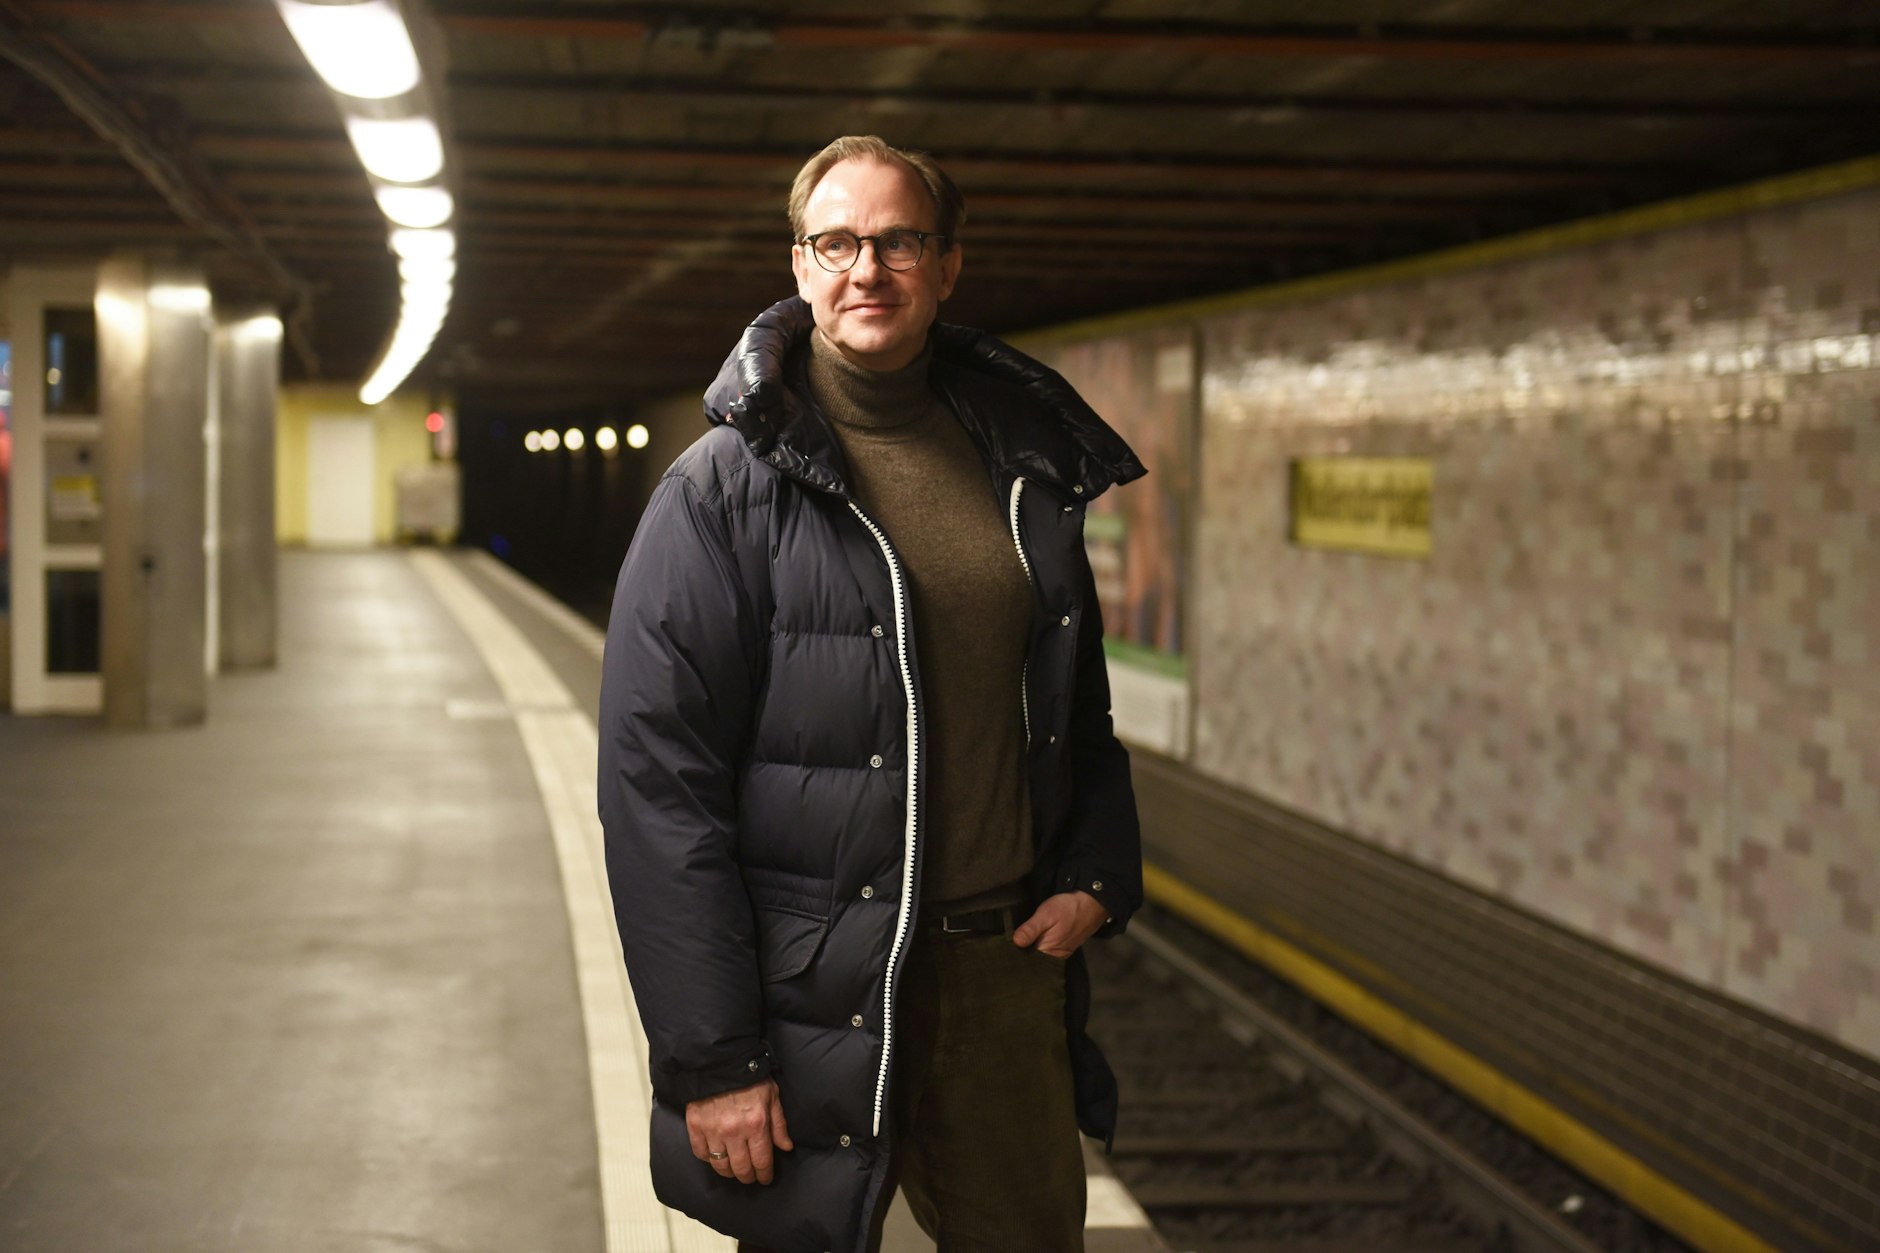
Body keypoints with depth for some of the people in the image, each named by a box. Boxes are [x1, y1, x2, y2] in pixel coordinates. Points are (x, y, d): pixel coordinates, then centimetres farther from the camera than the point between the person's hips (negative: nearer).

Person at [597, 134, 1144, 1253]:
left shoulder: (1025, 462, 8)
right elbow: (659, 781, -12)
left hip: (1007, 965, 5)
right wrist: (709, 1057, -15)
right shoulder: (724, 489, -8)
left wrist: (1098, 872, 4)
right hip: (819, 996, -4)